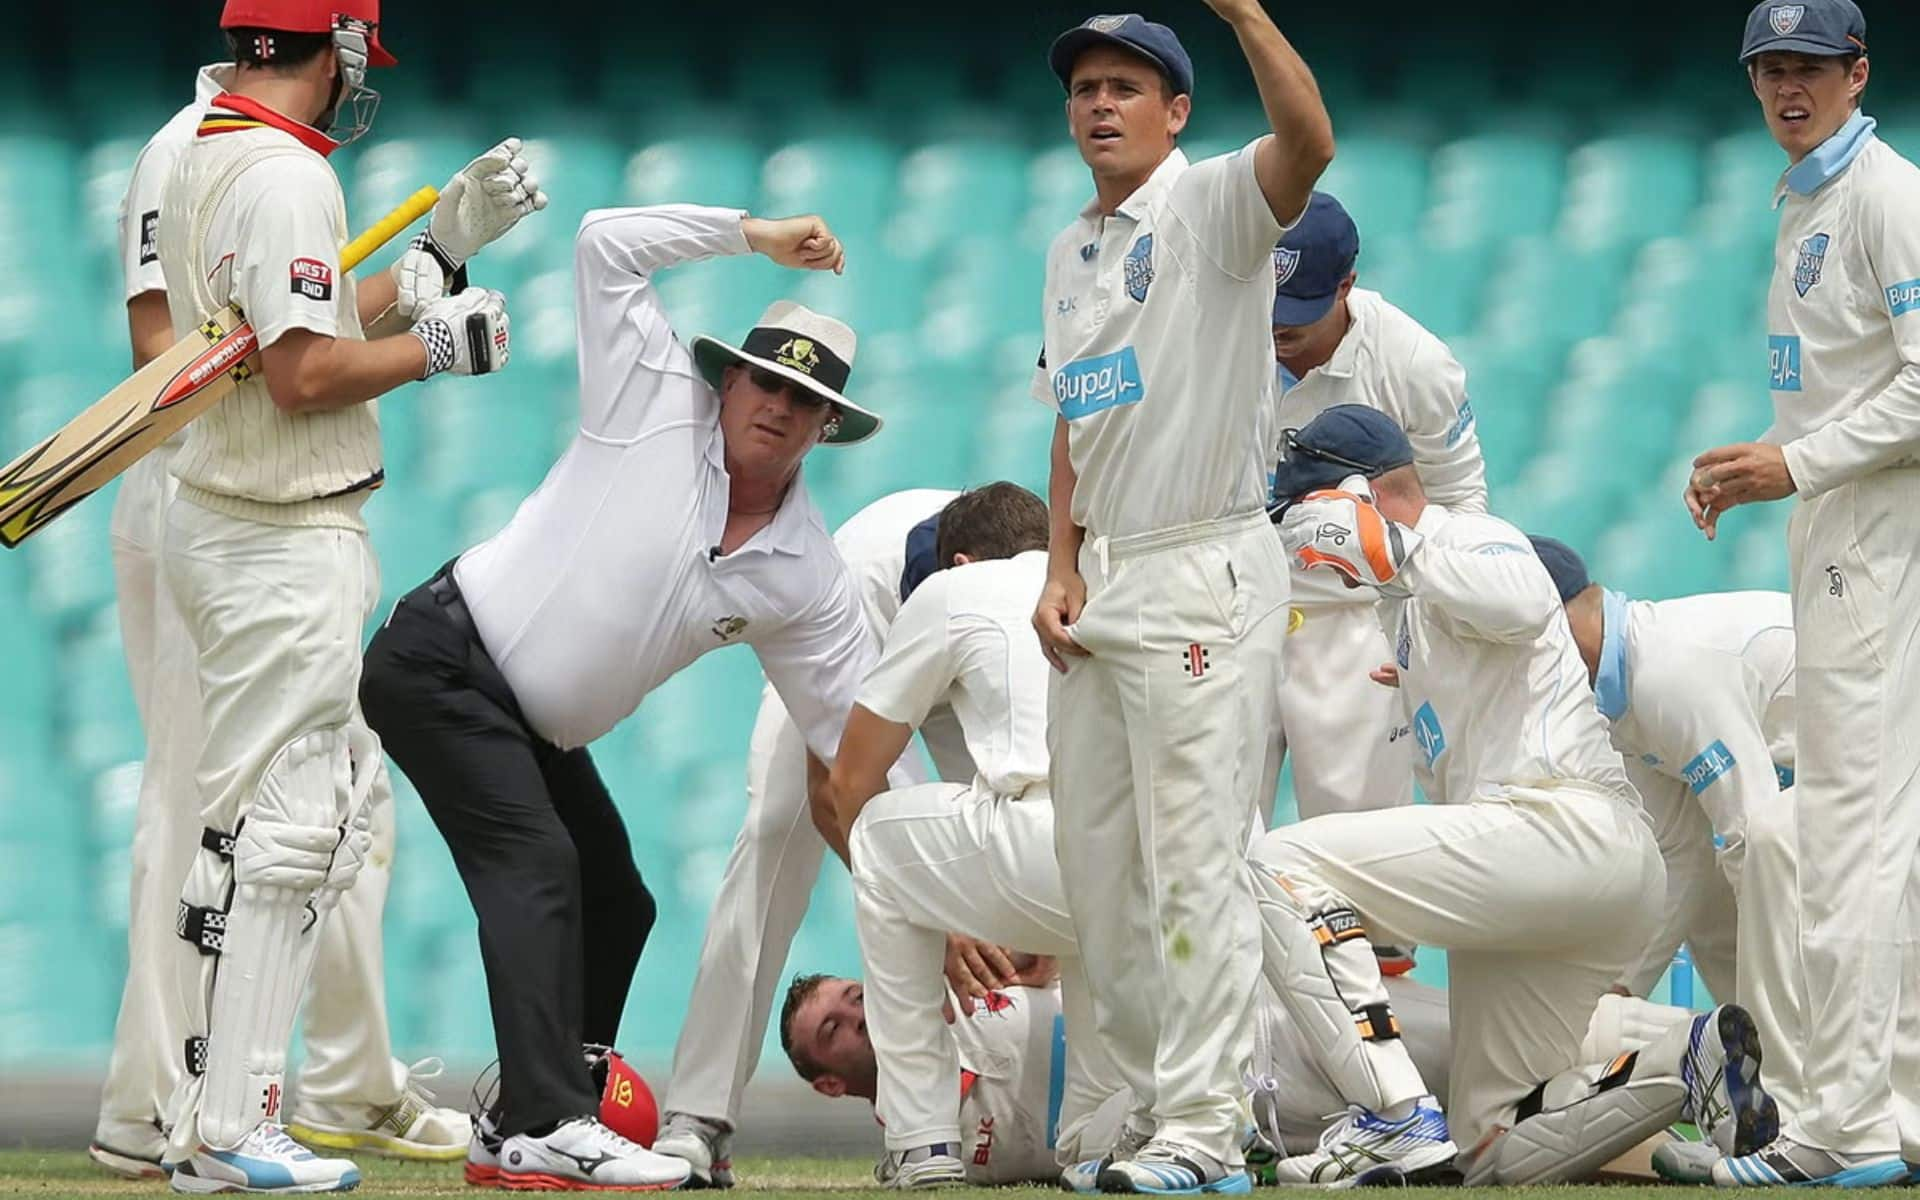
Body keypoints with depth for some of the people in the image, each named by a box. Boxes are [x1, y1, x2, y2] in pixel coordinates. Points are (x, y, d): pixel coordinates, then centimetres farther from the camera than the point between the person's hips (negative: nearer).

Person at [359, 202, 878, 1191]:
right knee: (537, 866, -21)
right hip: (443, 658, -8)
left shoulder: (807, 579, 2)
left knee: (615, 904, 10)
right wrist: (753, 235, -9)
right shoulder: (657, 406, -9)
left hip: (539, 729, 8)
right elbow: (605, 245, -12)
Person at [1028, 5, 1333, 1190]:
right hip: (1100, 589, 9)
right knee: (1097, 869, 11)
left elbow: (1309, 141, -29)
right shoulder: (1070, 253, 18)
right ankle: (1157, 1101, 20)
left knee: (1195, 863, -10)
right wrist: (1060, 571, 10)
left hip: (1205, 572, -9)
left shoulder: (1213, 207, -7)